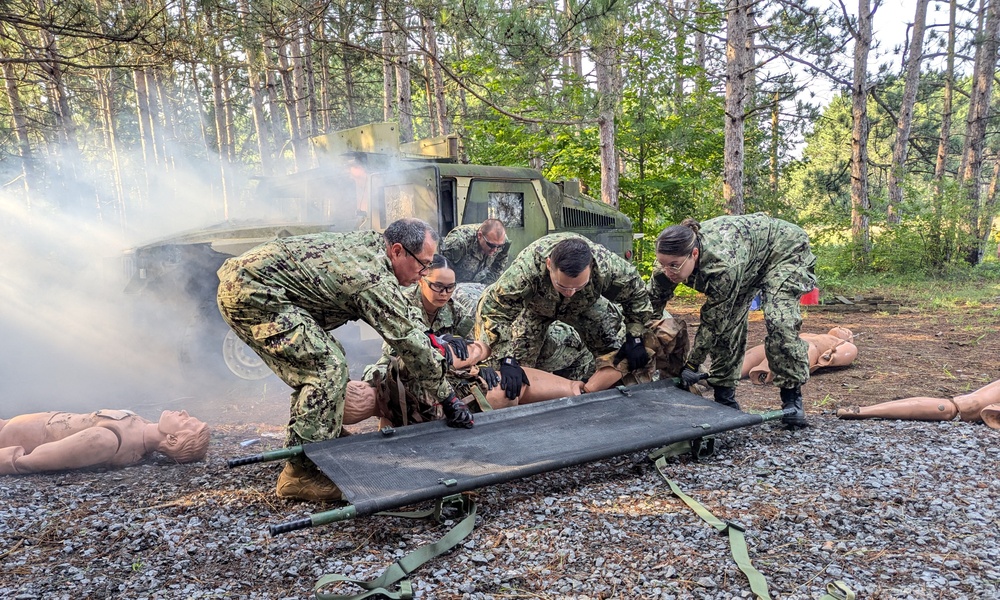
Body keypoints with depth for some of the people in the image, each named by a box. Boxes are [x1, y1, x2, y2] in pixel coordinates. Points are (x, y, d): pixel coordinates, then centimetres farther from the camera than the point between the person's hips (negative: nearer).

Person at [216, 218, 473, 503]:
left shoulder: (370, 242, 8)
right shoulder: (375, 279, -19)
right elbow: (409, 340, -14)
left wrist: (431, 338, 16)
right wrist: (447, 397, -5)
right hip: (253, 292, -10)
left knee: (314, 365, 15)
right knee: (328, 368, -13)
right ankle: (302, 472, -7)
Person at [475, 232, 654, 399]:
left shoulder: (607, 265, -40)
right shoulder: (526, 268, -48)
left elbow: (636, 293, -19)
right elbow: (494, 308, -42)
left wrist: (634, 338, -20)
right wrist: (507, 361, -47)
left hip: (584, 305, 2)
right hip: (534, 305, -1)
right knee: (521, 359, -9)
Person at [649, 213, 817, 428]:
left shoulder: (723, 265, -45)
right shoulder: (671, 259, -27)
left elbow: (712, 321, -33)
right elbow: (652, 302, -13)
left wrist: (692, 365, -23)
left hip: (784, 249, -6)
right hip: (747, 264, 7)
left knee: (780, 322, -23)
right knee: (728, 323, -6)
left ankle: (792, 398, -6)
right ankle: (724, 397, 6)